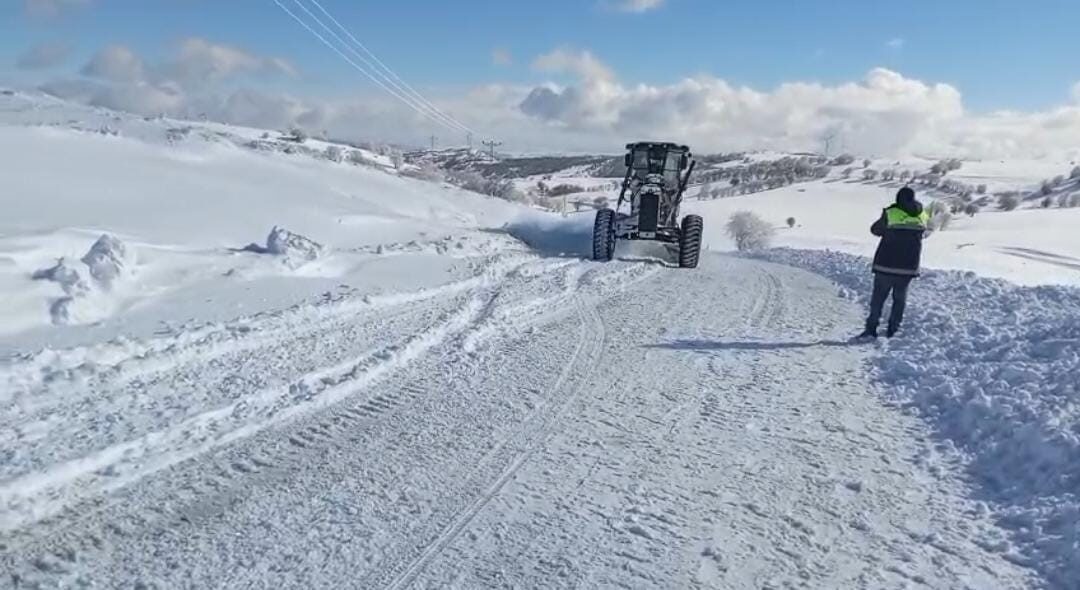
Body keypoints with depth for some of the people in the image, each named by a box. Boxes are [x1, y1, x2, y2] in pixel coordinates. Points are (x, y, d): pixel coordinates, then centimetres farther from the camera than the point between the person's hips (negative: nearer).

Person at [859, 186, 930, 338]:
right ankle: (892, 330, 16)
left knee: (878, 297, 7)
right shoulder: (923, 216, 1)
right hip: (908, 268, 3)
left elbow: (875, 230, 4)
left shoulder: (890, 214, -10)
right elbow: (923, 234, 17)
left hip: (886, 265, -3)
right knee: (900, 299, 16)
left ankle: (871, 329, 6)